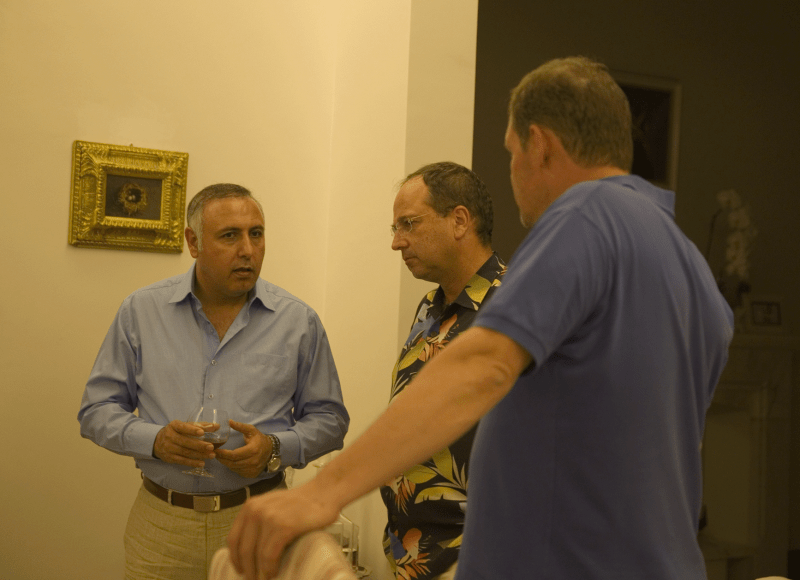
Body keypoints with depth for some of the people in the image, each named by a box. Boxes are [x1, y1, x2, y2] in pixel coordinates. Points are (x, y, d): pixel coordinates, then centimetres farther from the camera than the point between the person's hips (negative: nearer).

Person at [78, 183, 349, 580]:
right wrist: (154, 440, -16)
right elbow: (97, 411, 3)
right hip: (160, 520, 1)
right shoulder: (140, 311, 0)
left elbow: (329, 418, 4)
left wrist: (275, 448, -15)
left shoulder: (298, 321, -1)